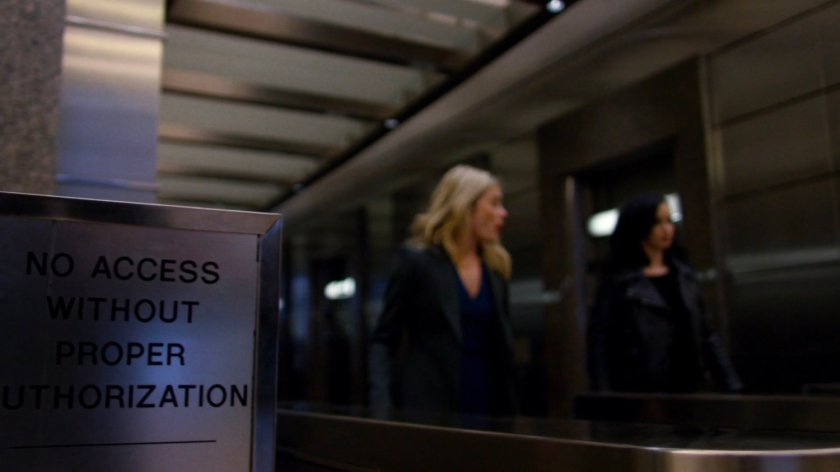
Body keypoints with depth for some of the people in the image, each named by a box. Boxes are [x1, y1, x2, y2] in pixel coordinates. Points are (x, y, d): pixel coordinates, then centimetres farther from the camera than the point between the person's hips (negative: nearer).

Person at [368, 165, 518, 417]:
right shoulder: (417, 259, -3)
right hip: (430, 407, -4)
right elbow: (383, 340, -4)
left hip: (488, 407, 5)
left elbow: (503, 349, 15)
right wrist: (382, 406, -16)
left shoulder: (496, 269, 11)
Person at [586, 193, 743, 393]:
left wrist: (731, 385, 9)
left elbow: (707, 335, 14)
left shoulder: (685, 276, 13)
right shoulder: (619, 281, -3)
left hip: (687, 388, 5)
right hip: (641, 393, -5)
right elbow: (599, 342, -6)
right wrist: (605, 391, -13)